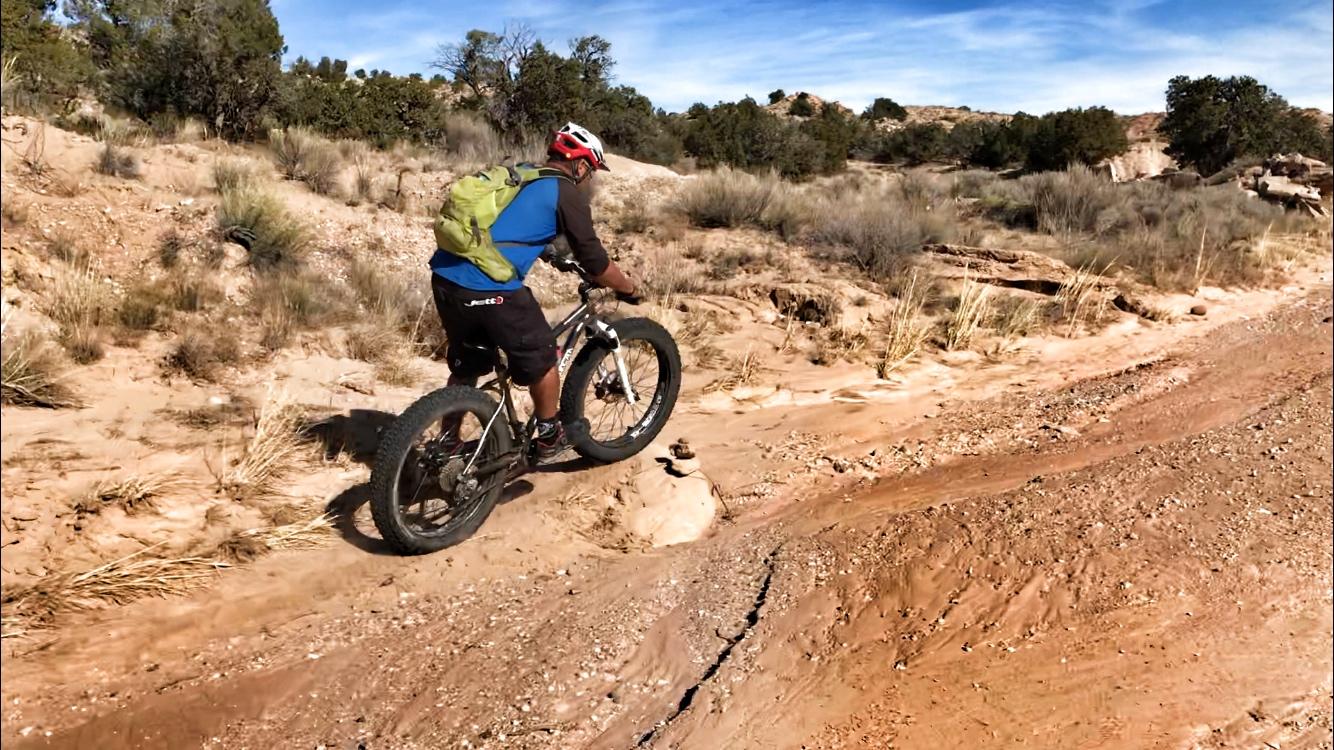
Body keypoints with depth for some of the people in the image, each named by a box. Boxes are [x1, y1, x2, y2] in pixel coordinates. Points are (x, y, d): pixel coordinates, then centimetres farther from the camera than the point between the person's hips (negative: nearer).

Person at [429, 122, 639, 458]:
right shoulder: (567, 194, 0)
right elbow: (594, 261, 2)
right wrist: (628, 289, 18)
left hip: (445, 277, 8)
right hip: (489, 288, -8)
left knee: (466, 364, 25)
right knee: (540, 357, 13)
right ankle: (549, 436, 28)